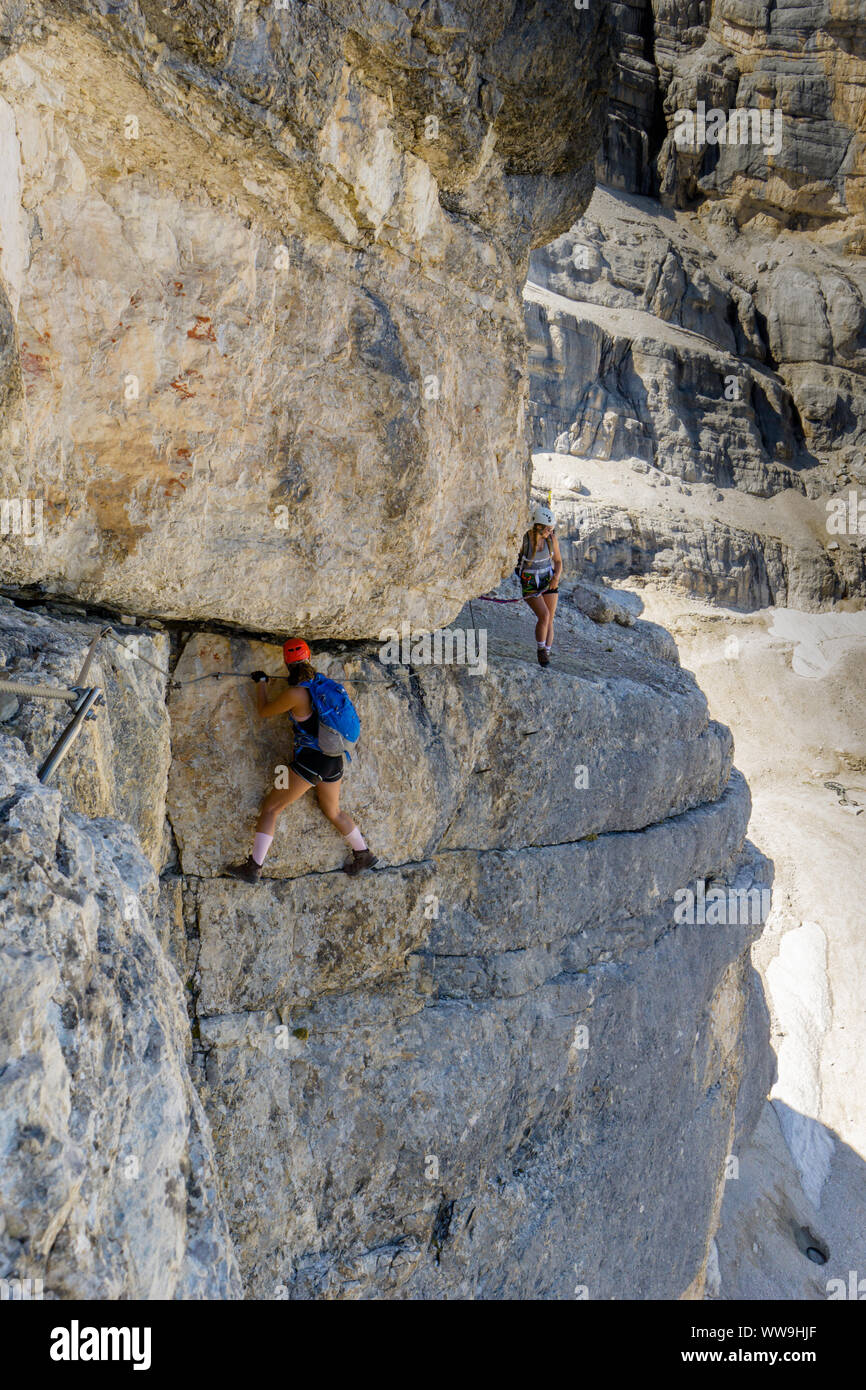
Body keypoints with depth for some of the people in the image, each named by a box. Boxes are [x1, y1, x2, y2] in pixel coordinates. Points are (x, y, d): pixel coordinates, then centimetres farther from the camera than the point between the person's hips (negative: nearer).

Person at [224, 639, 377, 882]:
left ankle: (253, 868, 1)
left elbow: (265, 712, -1)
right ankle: (363, 855, 35)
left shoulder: (295, 693, -15)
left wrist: (261, 683, 16)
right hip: (334, 761, 7)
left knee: (270, 807, 3)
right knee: (333, 811, 28)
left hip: (309, 760, -7)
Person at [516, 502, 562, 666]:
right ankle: (541, 650, -1)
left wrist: (556, 576, -10)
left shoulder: (552, 538, -6)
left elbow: (558, 561, 5)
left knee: (549, 621, -1)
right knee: (544, 615, -20)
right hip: (530, 583, -4)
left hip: (549, 581, 4)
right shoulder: (524, 539, -18)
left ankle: (546, 654, 9)